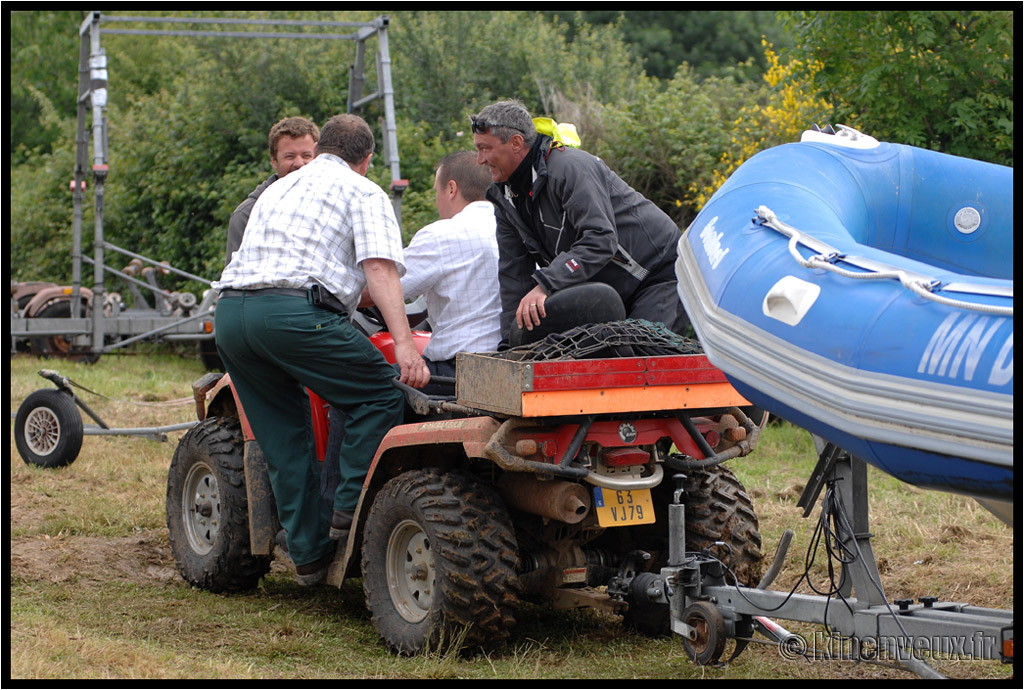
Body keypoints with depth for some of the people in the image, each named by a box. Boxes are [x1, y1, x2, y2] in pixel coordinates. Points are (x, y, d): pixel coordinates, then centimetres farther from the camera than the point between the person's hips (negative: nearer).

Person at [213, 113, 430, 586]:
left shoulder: (276, 190, 34)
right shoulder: (363, 193, 12)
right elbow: (379, 268, -4)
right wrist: (404, 344, -14)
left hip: (228, 313, 7)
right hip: (294, 310, -7)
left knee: (284, 434, 13)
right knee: (380, 396, 3)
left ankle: (308, 554, 11)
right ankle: (351, 512, -6)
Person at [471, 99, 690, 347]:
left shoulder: (571, 167, -23)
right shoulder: (506, 197, 4)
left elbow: (600, 240, -33)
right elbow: (514, 272, 6)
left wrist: (544, 285, -40)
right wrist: (510, 342, -1)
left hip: (660, 273, -8)